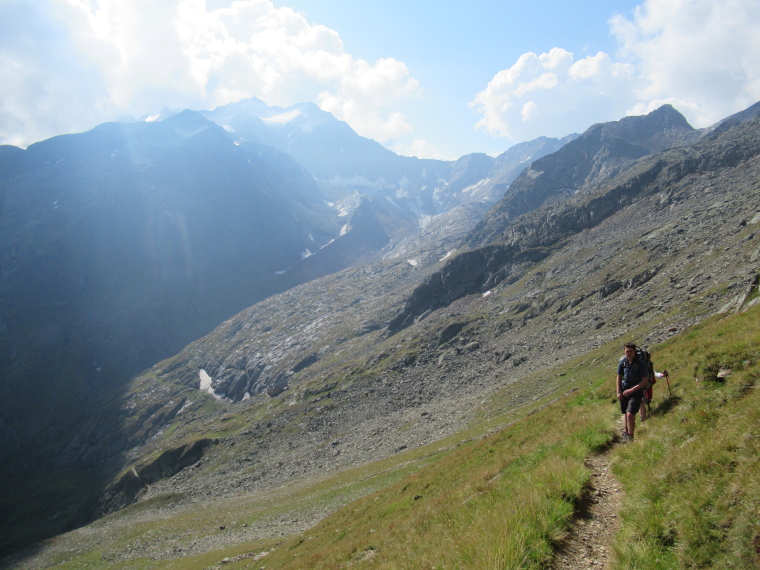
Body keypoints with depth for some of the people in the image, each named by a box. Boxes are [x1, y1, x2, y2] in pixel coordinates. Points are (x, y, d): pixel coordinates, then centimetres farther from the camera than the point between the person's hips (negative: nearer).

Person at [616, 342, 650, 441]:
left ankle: (630, 436, -1)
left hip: (636, 392, -4)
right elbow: (619, 377, 9)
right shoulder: (622, 362, -2)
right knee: (626, 414, 16)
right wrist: (619, 392, 2)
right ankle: (626, 432, 36)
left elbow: (645, 381, -15)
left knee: (630, 415, -15)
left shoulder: (640, 364, -16)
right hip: (624, 391, 5)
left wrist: (631, 390, -18)